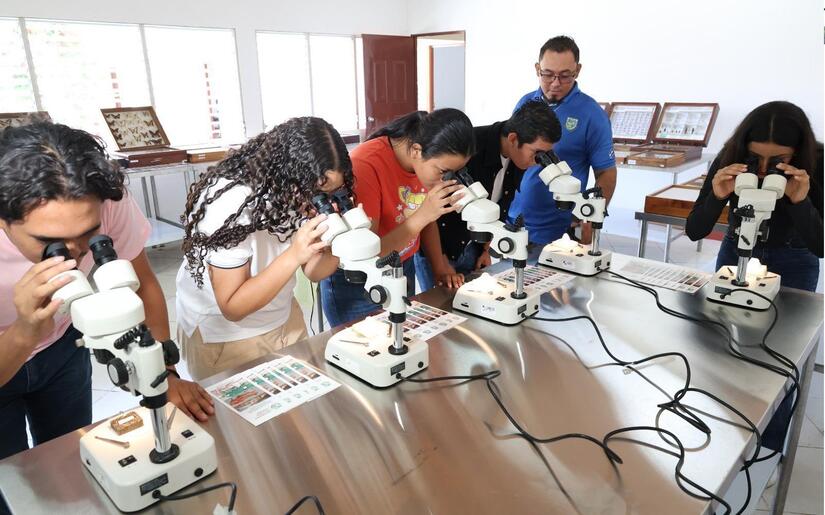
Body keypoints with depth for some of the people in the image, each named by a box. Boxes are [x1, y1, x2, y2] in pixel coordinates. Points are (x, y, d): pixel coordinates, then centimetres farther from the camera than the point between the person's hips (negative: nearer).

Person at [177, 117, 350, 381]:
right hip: (224, 336, -5)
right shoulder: (229, 203, -30)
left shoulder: (298, 189, -13)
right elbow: (233, 307, -26)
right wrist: (293, 255, -37)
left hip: (285, 321, 6)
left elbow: (313, 270, -6)